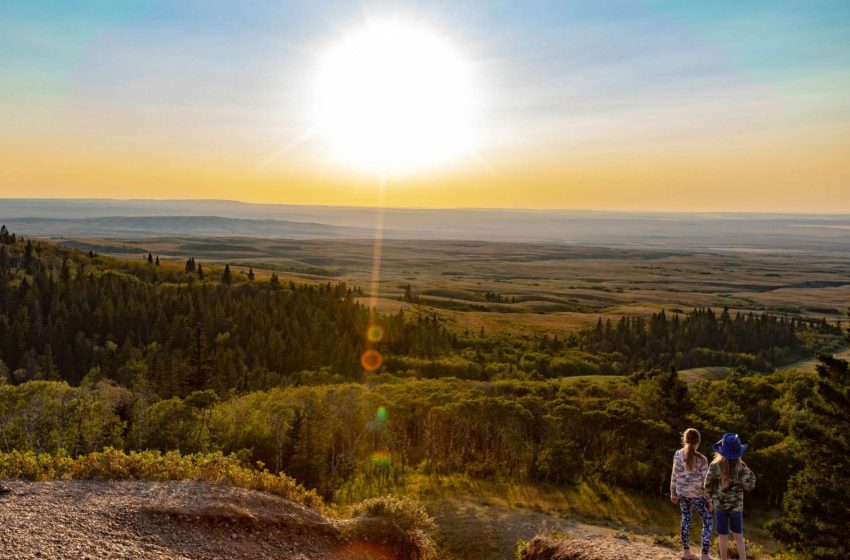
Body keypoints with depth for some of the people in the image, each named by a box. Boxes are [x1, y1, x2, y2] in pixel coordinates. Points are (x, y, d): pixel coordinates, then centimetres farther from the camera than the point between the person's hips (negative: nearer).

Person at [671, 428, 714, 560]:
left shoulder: (677, 455, -6)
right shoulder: (701, 459, -16)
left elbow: (674, 476, 0)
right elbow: (705, 482, -11)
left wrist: (673, 493, 12)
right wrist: (708, 500, 0)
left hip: (682, 493, 4)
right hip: (697, 495, -4)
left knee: (686, 519, 19)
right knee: (708, 521, 11)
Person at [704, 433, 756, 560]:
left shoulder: (715, 465, -14)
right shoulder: (741, 466, -14)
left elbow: (708, 485, -7)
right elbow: (749, 486, -15)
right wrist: (750, 473, -1)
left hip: (720, 504, 0)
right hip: (736, 505, 1)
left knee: (723, 536, 10)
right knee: (738, 535, 17)